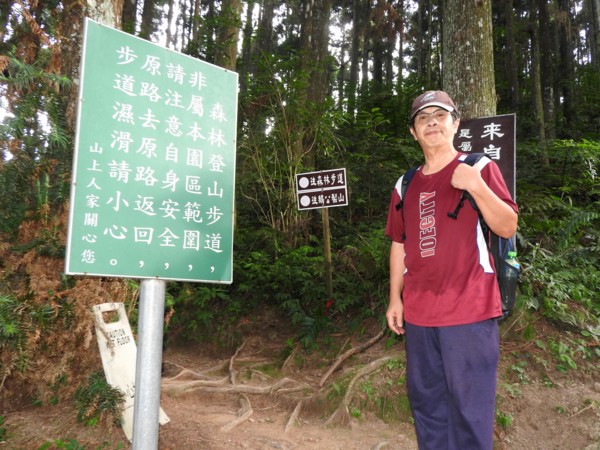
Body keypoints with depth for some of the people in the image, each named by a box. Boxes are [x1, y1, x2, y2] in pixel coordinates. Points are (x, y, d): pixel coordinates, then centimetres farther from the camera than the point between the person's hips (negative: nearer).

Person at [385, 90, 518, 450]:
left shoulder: (480, 168, -1)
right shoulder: (406, 186, 11)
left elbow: (508, 228, -8)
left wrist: (477, 187, -23)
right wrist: (395, 298, 10)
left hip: (469, 311, -5)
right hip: (418, 314, 5)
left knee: (469, 407, 1)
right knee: (426, 402, 16)